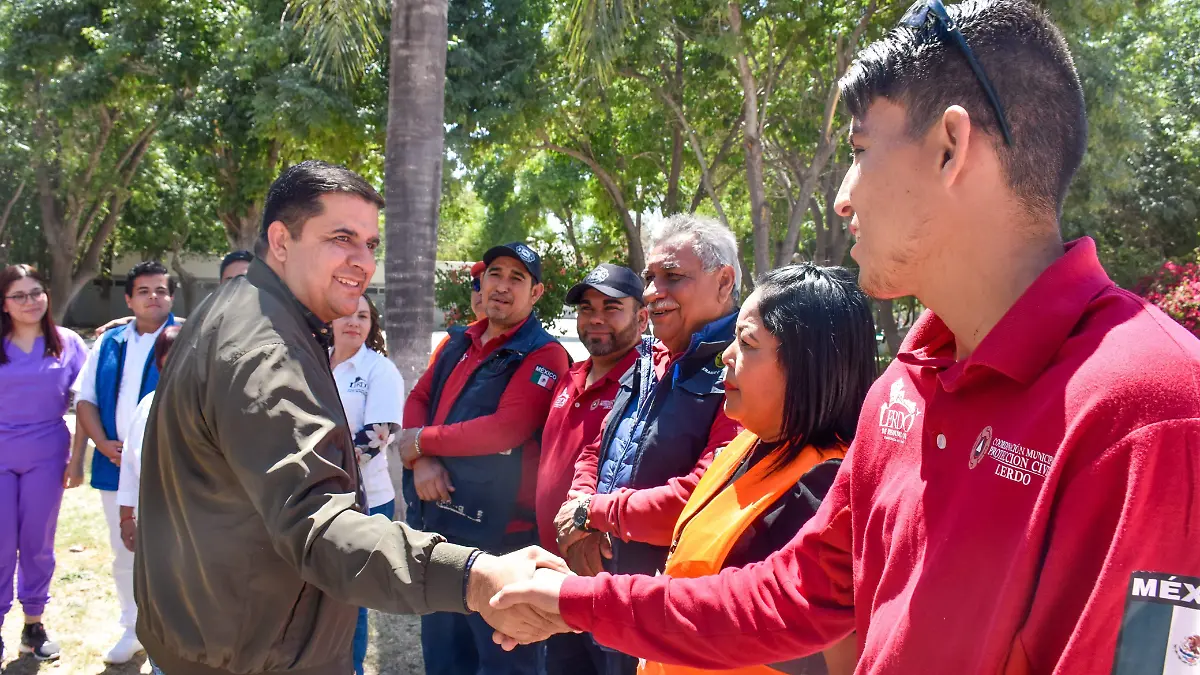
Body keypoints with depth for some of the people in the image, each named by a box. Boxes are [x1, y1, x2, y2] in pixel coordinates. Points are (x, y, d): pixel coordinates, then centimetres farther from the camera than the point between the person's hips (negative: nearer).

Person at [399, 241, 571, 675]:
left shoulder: (543, 356, -11)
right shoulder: (459, 343, 13)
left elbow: (506, 428, -23)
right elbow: (418, 399, 8)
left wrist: (423, 441, -13)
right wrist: (421, 460, -12)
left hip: (497, 528, -7)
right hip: (435, 518, 7)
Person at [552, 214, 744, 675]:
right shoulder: (647, 368, 11)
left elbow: (701, 500, -30)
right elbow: (595, 453, 20)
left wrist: (593, 511, -15)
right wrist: (583, 511, -4)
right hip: (614, 593, 8)